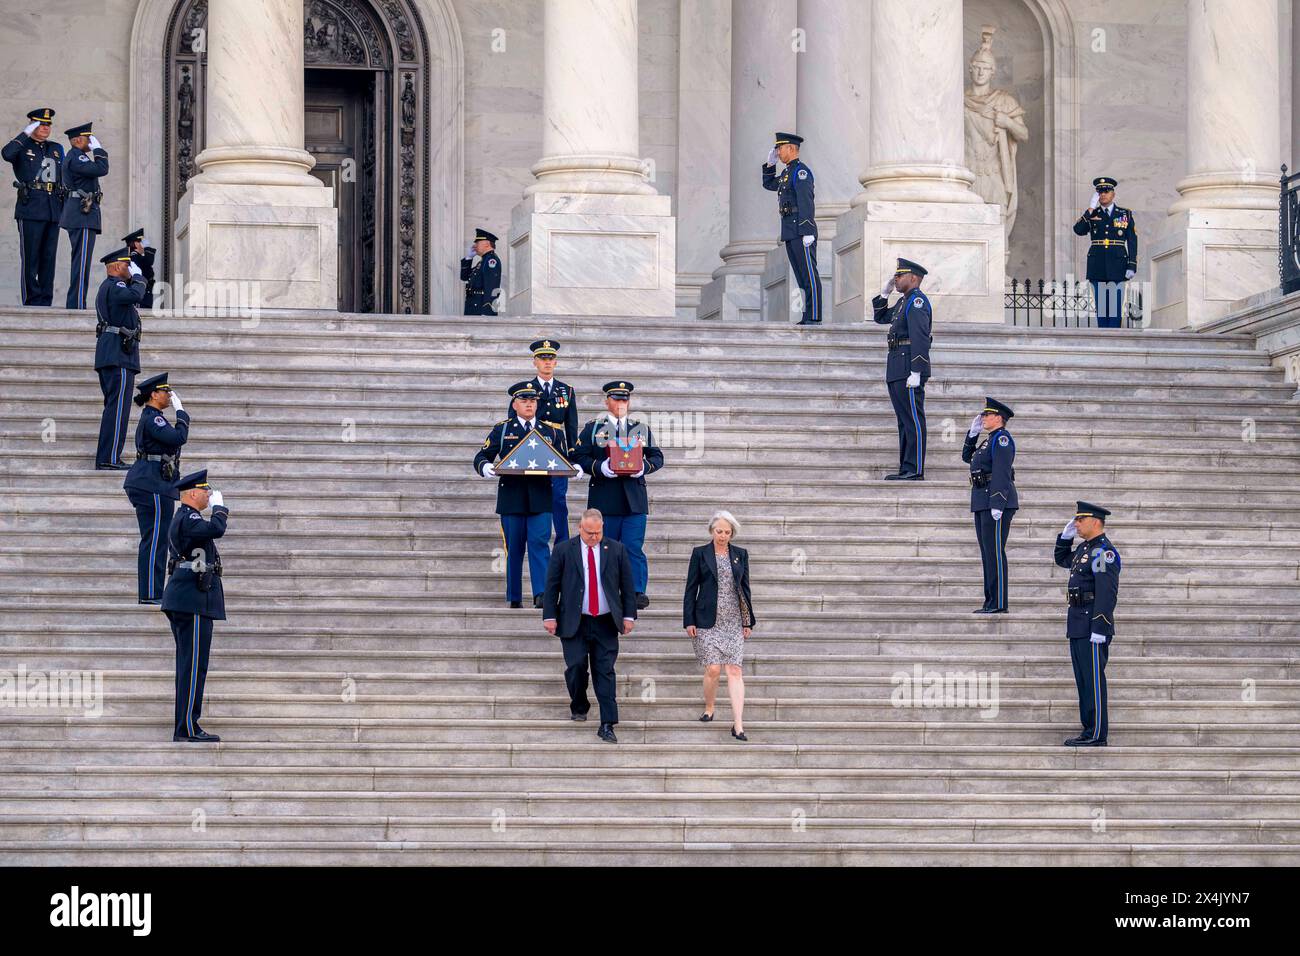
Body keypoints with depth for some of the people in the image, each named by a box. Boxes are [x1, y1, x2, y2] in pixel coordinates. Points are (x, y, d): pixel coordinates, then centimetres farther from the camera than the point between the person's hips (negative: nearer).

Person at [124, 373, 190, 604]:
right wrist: (181, 412, -13)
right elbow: (178, 438, -22)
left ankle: (149, 593, 14)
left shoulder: (151, 418, 18)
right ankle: (151, 594, -10)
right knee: (155, 540, -9)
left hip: (150, 486, 11)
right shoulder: (152, 418, -13)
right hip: (154, 485, -11)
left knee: (153, 540, 12)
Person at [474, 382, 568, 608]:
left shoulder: (552, 430, 12)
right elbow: (481, 457, 7)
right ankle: (514, 598, 12)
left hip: (540, 497, 0)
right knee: (514, 547, 4)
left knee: (540, 543, -12)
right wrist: (485, 467, -16)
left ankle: (541, 595, -17)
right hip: (511, 497, 0)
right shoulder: (502, 429, 9)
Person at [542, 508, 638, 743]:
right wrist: (549, 616, -3)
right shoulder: (563, 550, 1)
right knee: (576, 666, -7)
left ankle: (607, 725, -4)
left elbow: (627, 584, 8)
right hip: (574, 623, -1)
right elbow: (552, 585, 2)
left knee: (605, 671, -2)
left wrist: (629, 615, 2)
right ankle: (579, 707, 21)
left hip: (606, 624, 1)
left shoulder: (616, 550, 5)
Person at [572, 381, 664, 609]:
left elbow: (657, 457, 13)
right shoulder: (592, 428, 8)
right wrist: (600, 468, -16)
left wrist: (644, 467, -9)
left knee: (634, 547, -8)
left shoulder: (641, 429, 15)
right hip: (604, 500, -1)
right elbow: (579, 457, 1)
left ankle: (638, 592, -10)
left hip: (634, 500, 1)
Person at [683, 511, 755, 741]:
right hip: (708, 621, -2)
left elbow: (745, 588, 13)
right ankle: (709, 709, 19)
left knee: (734, 670, -5)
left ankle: (738, 725, -9)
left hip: (734, 621, 2)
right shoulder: (700, 554, 2)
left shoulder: (740, 555, 9)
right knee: (713, 669, -8)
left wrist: (748, 621, 9)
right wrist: (689, 621, -4)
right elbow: (691, 589, 2)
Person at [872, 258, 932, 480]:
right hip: (897, 372, 10)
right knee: (904, 420, 11)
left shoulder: (917, 301, -12)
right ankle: (906, 469, 15)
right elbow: (880, 318, 34)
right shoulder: (903, 302, 19)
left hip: (909, 370, -10)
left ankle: (915, 470, -10)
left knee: (913, 421, -9)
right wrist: (885, 293, 19)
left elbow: (920, 338, -20)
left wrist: (915, 372, -25)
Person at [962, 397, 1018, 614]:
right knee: (988, 552, 10)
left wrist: (997, 505, -25)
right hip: (982, 502, 10)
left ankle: (999, 603, -11)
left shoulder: (1001, 438, -11)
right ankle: (991, 602, 12)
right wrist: (973, 432, 19)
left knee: (994, 551, -10)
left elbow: (1002, 472, -20)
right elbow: (967, 457, 31)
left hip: (996, 501, -10)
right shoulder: (990, 440, 20)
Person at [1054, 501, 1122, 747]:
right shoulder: (1085, 548, 15)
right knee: (1083, 680, 12)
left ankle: (1097, 735, -4)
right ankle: (1089, 730, 16)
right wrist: (1066, 535, 18)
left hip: (1092, 625, -10)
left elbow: (1107, 593, -22)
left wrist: (1099, 629, -25)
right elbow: (1061, 559, 36)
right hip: (1078, 625, 10)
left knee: (1093, 680, -7)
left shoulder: (1103, 551, -15)